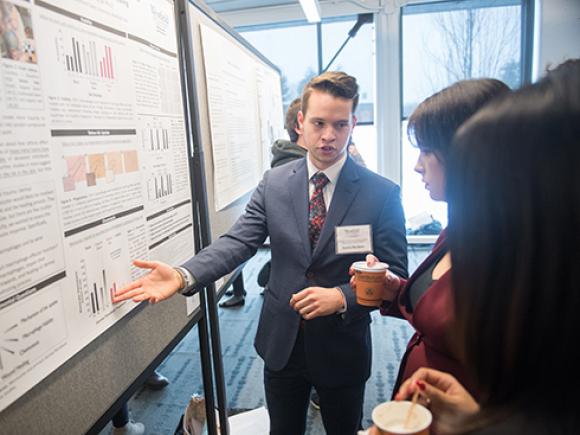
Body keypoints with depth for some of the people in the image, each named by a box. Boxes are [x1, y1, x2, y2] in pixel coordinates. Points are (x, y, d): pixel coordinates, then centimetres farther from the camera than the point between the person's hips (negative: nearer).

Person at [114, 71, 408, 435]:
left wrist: (342, 296, -27)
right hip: (282, 343, 2)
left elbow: (395, 276, -10)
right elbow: (238, 242, -13)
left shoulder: (383, 194, -12)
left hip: (343, 347, -2)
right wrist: (184, 276, -30)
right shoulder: (274, 183, -5)